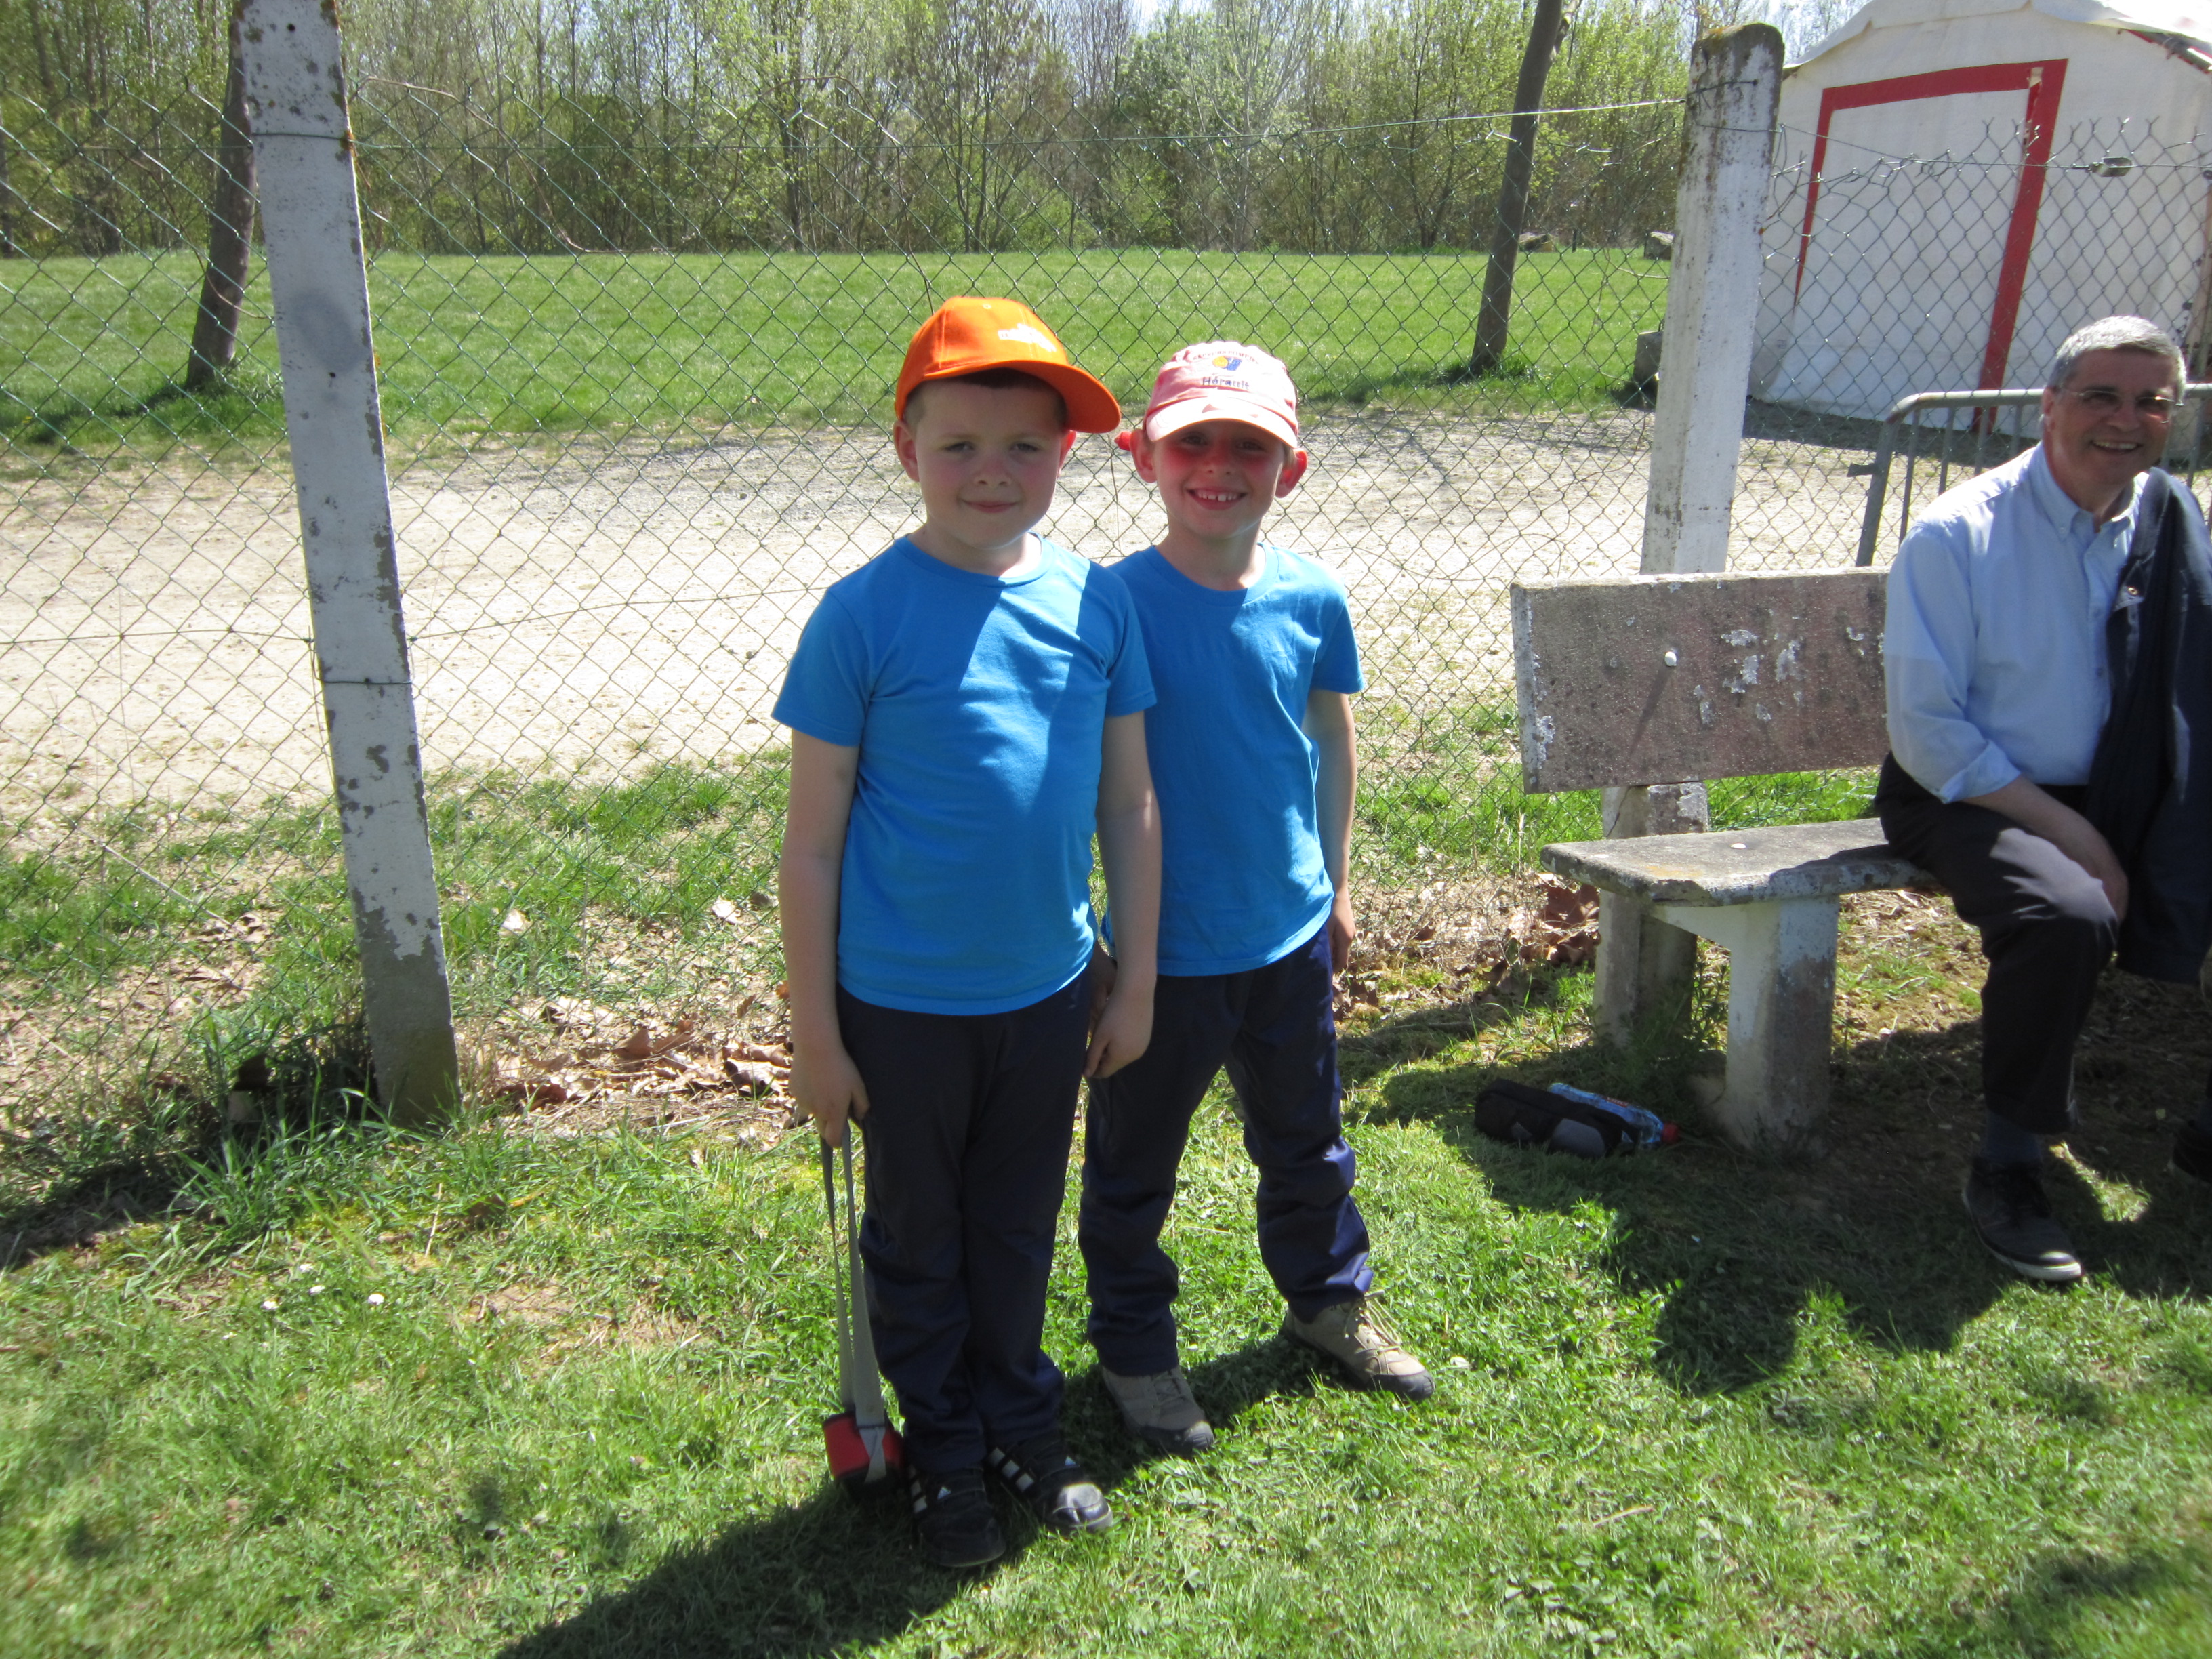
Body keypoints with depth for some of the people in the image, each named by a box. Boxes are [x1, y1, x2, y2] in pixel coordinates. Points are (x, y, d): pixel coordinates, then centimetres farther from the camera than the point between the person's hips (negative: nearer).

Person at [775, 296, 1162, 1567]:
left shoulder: (1098, 602, -4)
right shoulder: (864, 615, -14)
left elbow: (1130, 805, 4)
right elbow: (813, 842, -10)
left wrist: (1136, 984, 6)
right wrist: (815, 1030, -8)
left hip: (1047, 994, 3)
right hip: (903, 1006, -3)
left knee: (1021, 1228, 21)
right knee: (919, 1242, 17)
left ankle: (1025, 1429, 44)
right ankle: (946, 1458, 39)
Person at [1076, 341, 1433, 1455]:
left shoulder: (1312, 597, -3)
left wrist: (1336, 887, 14)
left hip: (1290, 934, 4)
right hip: (1164, 945, -4)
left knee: (1307, 1140, 23)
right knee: (1134, 1163, 12)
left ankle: (1330, 1300, 47)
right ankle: (1134, 1347, 35)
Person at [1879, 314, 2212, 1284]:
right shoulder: (1957, 536, -12)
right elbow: (1926, 731, -14)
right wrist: (2064, 828, -19)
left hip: (2117, 801, 6)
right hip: (1967, 796, -5)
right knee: (2068, 913, -34)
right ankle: (2007, 1167, -14)